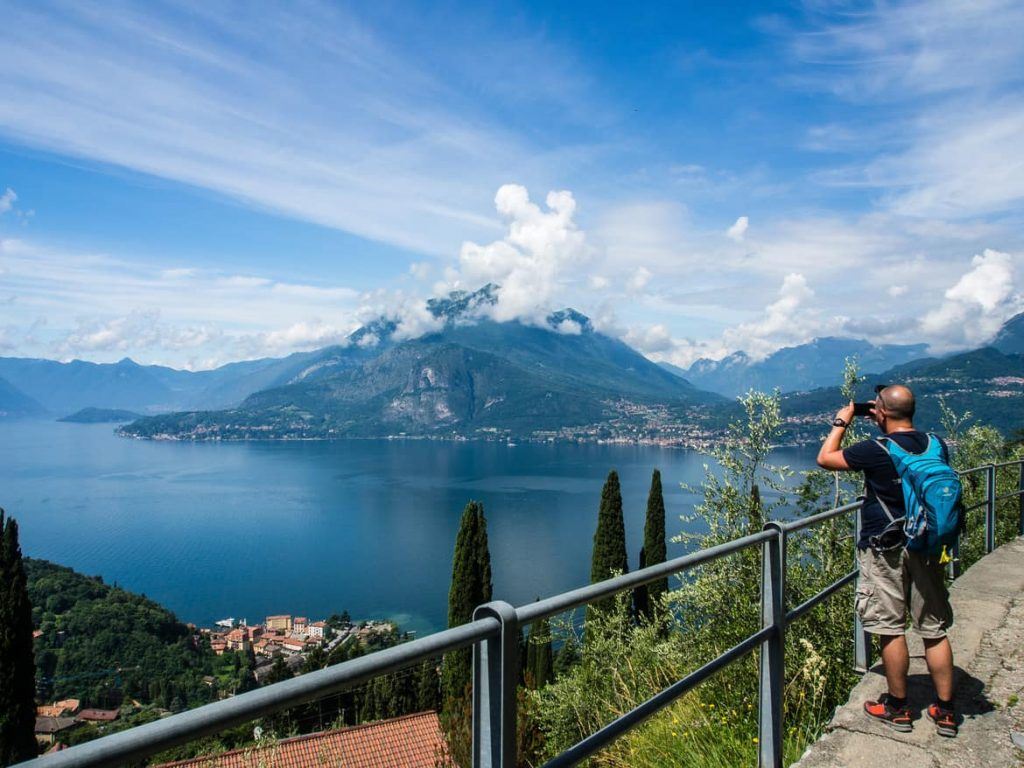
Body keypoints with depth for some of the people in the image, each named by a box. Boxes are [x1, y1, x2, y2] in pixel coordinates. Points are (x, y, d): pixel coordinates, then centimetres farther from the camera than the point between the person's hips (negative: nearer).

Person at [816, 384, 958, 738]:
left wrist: (841, 422, 5)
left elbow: (825, 458, -6)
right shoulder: (937, 445, 0)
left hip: (886, 552, -6)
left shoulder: (875, 451, -17)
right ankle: (945, 711, 20)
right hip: (927, 548, 6)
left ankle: (897, 708, 17)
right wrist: (887, 427, 23)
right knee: (935, 629, 12)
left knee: (891, 629, 5)